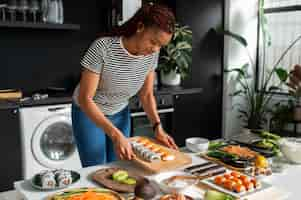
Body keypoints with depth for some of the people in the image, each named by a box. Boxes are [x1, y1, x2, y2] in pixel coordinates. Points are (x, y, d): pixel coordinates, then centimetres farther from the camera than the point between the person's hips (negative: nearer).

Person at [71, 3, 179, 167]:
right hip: (88, 113, -4)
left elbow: (146, 95, -2)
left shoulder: (152, 54, -14)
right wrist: (116, 135, -37)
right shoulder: (103, 48, -30)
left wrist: (157, 127, -17)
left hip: (120, 114, 5)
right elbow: (85, 98, -28)